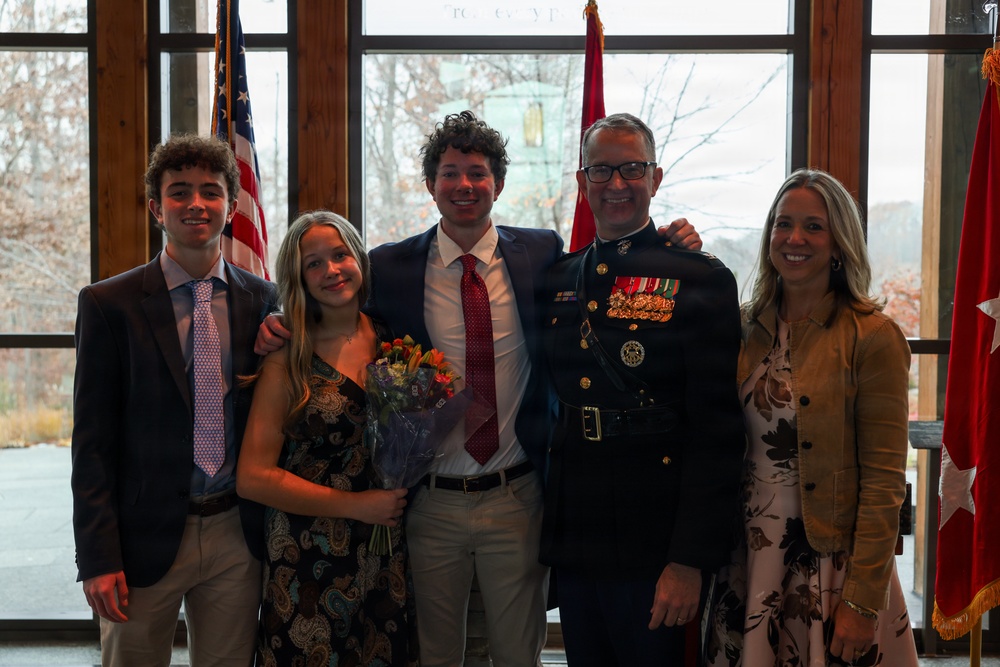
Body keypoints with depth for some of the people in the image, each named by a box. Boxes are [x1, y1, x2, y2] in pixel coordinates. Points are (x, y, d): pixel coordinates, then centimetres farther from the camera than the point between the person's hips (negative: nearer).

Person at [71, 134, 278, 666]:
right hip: (145, 538, -2)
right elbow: (92, 442, -5)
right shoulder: (108, 304, -4)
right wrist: (98, 559, -9)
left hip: (237, 537, 3)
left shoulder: (262, 300, 5)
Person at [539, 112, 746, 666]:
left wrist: (691, 560, -16)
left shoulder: (701, 279, -6)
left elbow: (717, 432, -11)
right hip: (572, 542, 5)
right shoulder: (558, 280, 10)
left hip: (655, 550, -5)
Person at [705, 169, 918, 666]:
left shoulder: (872, 337, -10)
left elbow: (883, 483, -11)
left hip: (829, 563, -4)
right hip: (748, 561, 4)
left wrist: (862, 602, -15)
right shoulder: (746, 326, 5)